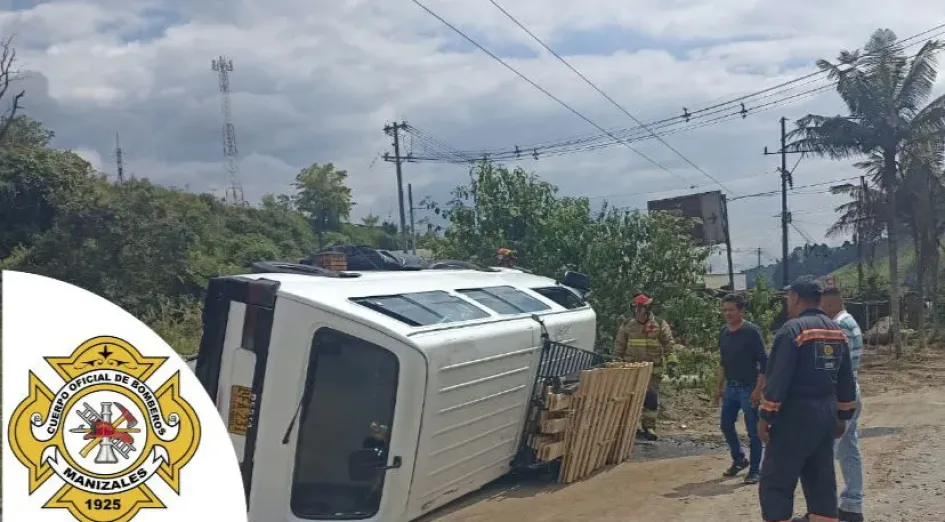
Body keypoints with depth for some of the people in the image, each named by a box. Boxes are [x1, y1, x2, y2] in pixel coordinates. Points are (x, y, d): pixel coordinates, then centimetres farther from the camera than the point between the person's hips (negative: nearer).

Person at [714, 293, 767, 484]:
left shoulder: (752, 331, -14)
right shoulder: (724, 332, 6)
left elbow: (764, 362, -14)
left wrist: (758, 389, -19)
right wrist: (719, 386, 15)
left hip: (748, 388, -7)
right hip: (731, 387, 7)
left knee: (753, 430, -1)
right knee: (726, 424, 12)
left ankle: (754, 470, 9)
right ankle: (739, 459, 31)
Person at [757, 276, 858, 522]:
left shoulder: (794, 329, -13)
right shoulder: (837, 331, 11)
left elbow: (778, 378, -18)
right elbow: (846, 380, 15)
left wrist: (765, 416, -13)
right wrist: (843, 416, 22)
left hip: (796, 415, -8)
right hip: (826, 414, 8)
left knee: (776, 482, -4)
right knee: (821, 480, 14)